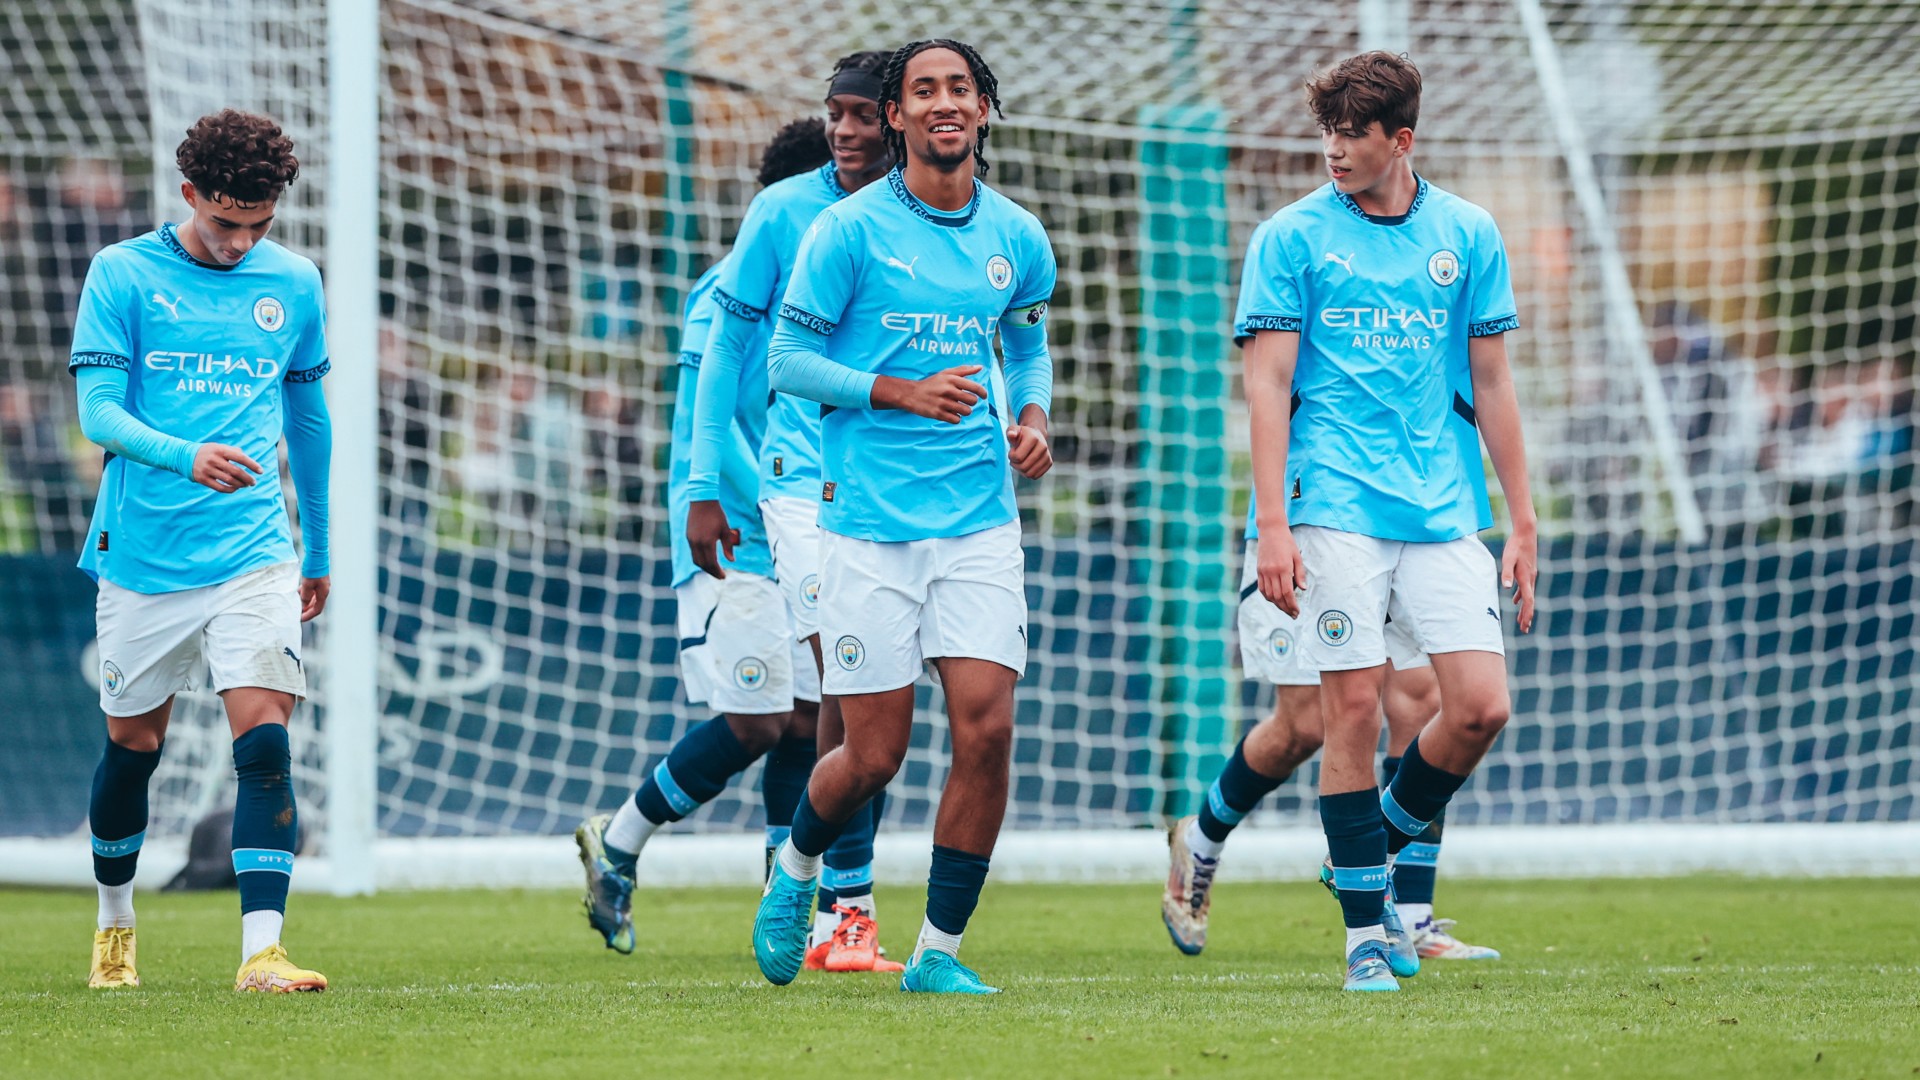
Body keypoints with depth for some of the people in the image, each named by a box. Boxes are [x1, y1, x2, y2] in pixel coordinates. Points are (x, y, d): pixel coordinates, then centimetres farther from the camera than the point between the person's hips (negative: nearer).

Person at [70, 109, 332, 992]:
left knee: (264, 736, -15)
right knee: (133, 743, 11)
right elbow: (97, 410, -10)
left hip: (254, 554, 1)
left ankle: (261, 952, -20)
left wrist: (317, 552, 23)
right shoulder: (123, 275, -3)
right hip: (142, 551, -1)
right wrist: (185, 457, -29)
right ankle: (114, 922, 35)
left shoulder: (294, 284, 7)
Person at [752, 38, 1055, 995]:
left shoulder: (1017, 238, 8)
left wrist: (1032, 417, 4)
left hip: (980, 521, 3)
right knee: (874, 756, -2)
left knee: (986, 729, -10)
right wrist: (904, 392, -16)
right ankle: (796, 866, 32)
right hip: (870, 524, -3)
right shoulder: (849, 231, -6)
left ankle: (939, 951, 3)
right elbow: (788, 359, -4)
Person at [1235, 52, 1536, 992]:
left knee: (1480, 706, -8)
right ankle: (1365, 930, 2)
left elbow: (1490, 383, 13)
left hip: (1445, 508, 3)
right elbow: (1267, 384, -1)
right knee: (1354, 707, -7)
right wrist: (1273, 523, -10)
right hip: (1337, 509, -3)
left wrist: (1523, 524, 10)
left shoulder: (1468, 235, 10)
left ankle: (1382, 846, 18)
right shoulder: (1292, 237, 3)